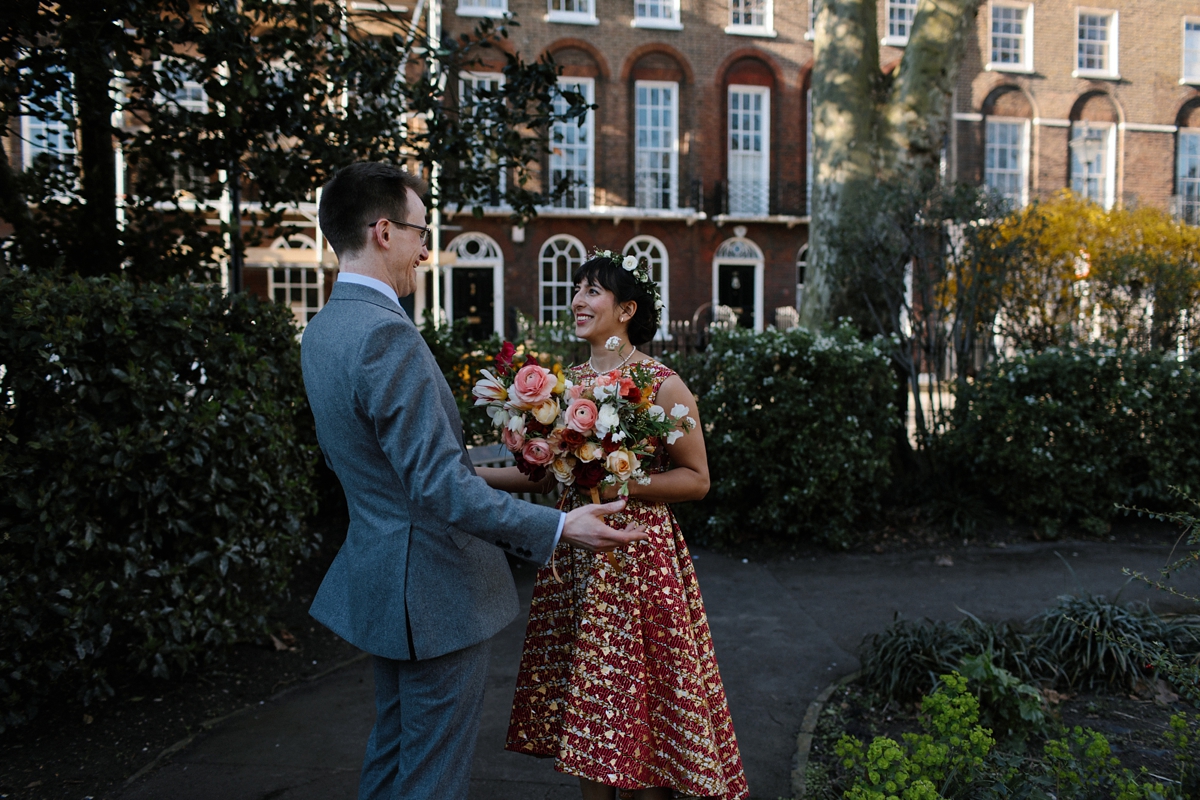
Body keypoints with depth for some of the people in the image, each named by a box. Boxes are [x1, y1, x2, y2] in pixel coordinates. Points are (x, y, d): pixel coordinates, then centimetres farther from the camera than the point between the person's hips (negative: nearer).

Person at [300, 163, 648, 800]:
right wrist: (558, 528, -24)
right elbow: (440, 485, -27)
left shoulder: (321, 330, 7)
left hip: (378, 575, 10)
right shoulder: (385, 332, -24)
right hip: (433, 586, -10)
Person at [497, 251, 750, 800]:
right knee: (582, 692, 12)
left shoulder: (662, 384, -8)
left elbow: (696, 478, -8)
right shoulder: (568, 379, 9)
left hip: (638, 553, -6)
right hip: (574, 550, 6)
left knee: (639, 693, 2)